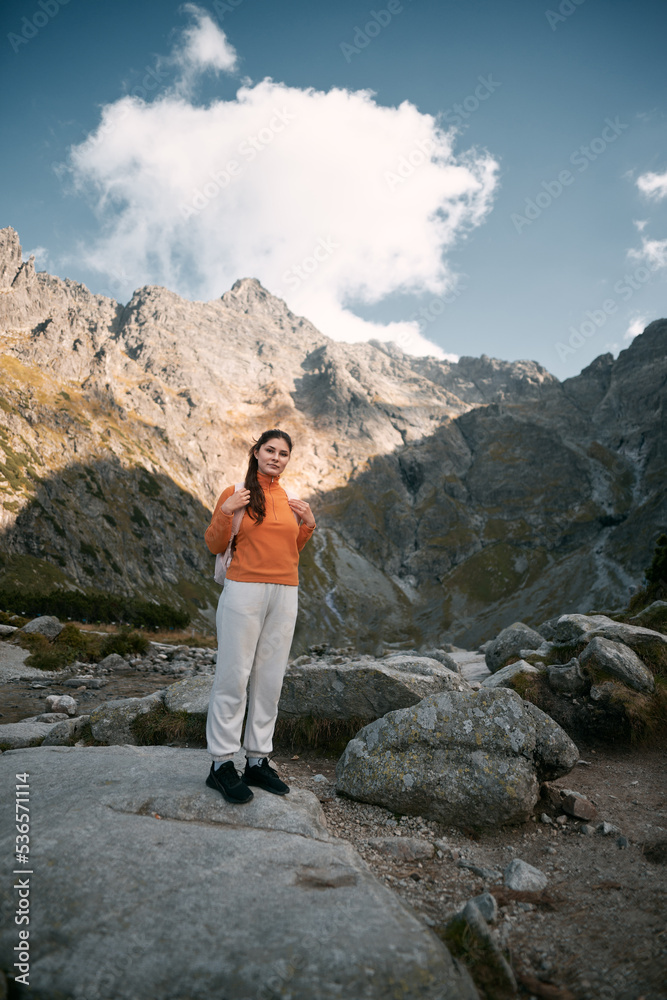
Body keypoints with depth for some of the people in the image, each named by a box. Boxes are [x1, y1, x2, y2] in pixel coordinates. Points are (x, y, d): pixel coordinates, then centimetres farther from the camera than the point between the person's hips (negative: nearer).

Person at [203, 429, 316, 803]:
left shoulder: (290, 499, 13)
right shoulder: (235, 493, -1)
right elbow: (215, 545, -1)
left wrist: (308, 525, 4)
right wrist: (225, 512, -15)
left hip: (285, 594, 5)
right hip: (244, 590, -5)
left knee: (270, 678, 8)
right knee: (234, 675, -3)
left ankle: (258, 761, 19)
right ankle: (222, 765, 8)